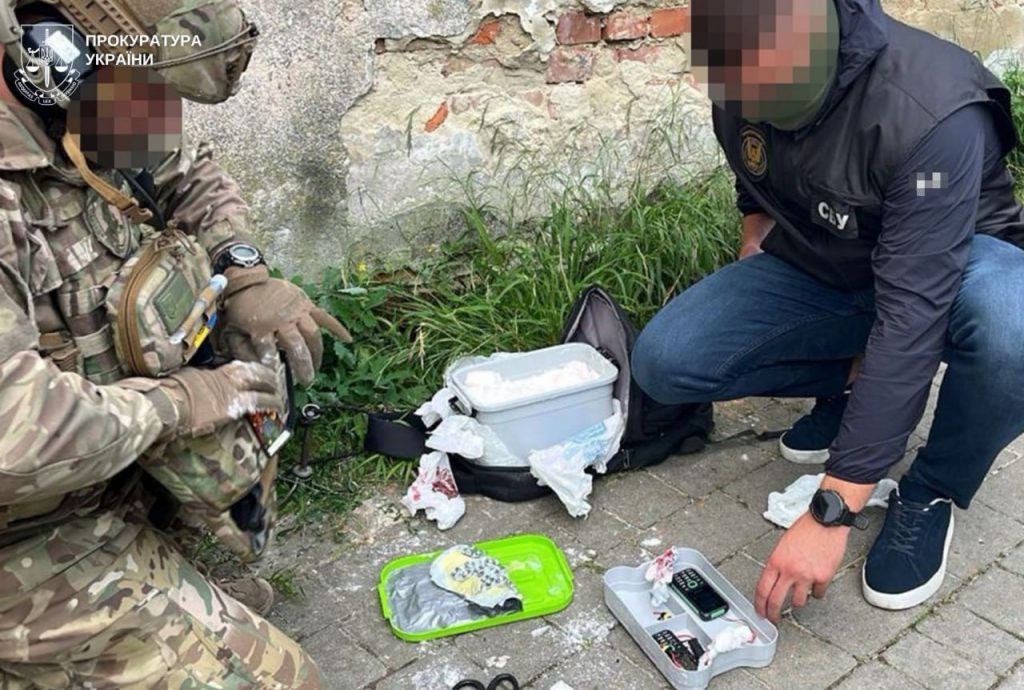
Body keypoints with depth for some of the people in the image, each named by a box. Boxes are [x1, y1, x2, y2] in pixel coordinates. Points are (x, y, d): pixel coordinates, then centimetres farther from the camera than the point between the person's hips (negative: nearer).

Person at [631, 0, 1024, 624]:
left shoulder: (934, 111, -33)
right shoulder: (742, 85, -14)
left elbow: (911, 316, -37)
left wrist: (832, 512, -37)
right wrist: (750, 295, 1)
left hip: (953, 266, -4)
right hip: (816, 268, 5)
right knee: (664, 361, -16)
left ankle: (932, 495, -8)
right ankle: (849, 381, 8)